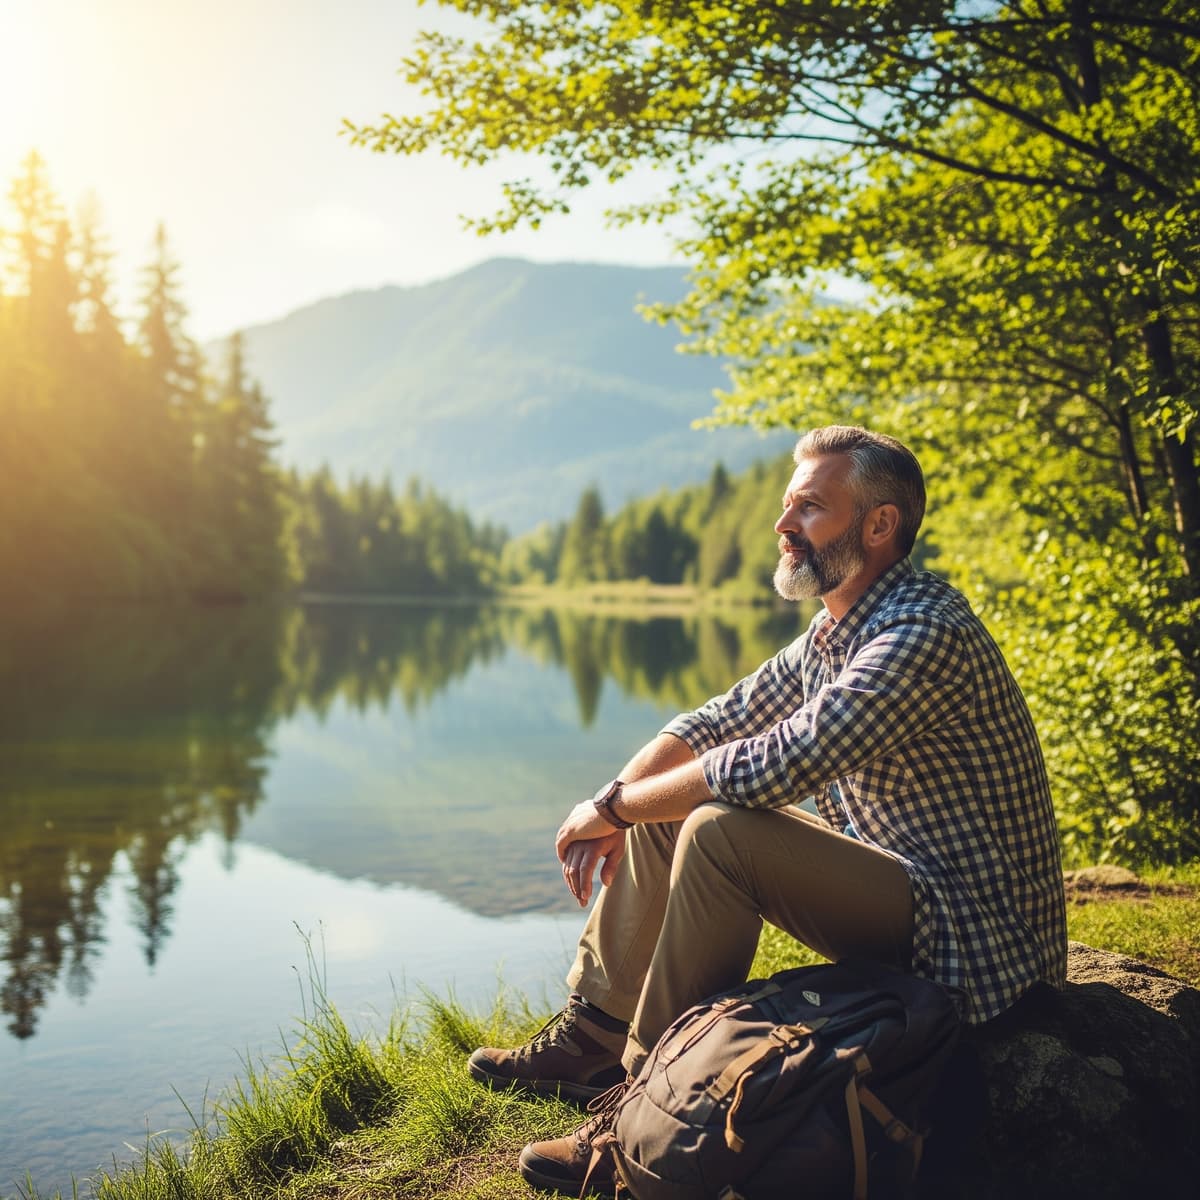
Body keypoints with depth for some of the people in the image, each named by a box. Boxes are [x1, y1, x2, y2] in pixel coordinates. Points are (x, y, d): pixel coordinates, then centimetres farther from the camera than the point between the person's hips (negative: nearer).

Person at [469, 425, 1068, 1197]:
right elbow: (719, 721, 11)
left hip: (971, 940, -10)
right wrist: (616, 803, -7)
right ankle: (592, 1038, 13)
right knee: (660, 813, 7)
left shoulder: (923, 634, -24)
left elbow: (771, 766, -31)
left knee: (719, 833, -28)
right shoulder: (838, 628, 8)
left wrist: (612, 807, -18)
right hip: (895, 882, 10)